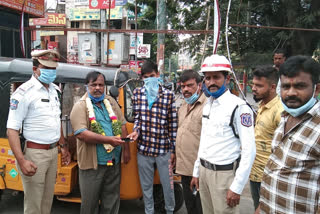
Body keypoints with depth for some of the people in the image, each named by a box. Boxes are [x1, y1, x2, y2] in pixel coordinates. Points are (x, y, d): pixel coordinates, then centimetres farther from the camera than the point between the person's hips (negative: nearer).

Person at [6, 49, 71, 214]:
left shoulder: (53, 90, 10)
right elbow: (12, 130, -18)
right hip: (34, 153, -7)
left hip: (53, 151, 7)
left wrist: (63, 146, 20)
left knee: (48, 200, 19)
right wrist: (21, 160, -25)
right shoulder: (24, 93, -14)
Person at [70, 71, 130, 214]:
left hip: (114, 161, 5)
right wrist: (108, 140, -25)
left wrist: (126, 149, 4)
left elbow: (122, 125, 11)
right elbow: (81, 134, -20)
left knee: (112, 201, 17)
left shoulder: (111, 102, 10)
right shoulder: (80, 107, -7)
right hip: (92, 164, -5)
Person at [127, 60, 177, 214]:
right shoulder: (137, 93, 4)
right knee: (146, 186, 15)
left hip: (163, 149, -2)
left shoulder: (169, 95, -4)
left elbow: (173, 124, -2)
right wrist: (136, 131, -14)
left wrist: (173, 150, -1)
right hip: (143, 148, 2)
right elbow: (137, 117, 8)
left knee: (168, 185, 10)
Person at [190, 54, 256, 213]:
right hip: (204, 171, 7)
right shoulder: (207, 105, 10)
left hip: (224, 174, -7)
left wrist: (237, 188, -18)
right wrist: (197, 172, 17)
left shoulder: (239, 107, -16)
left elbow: (249, 151, -19)